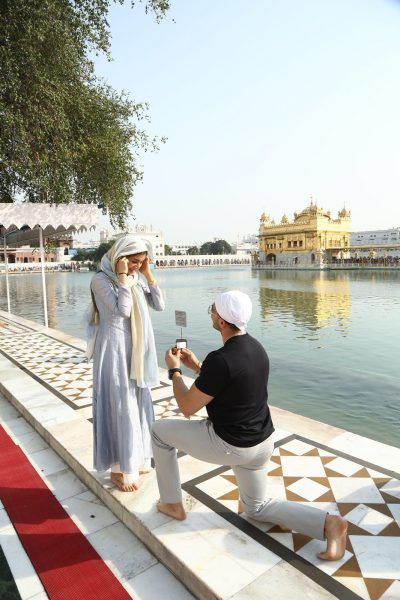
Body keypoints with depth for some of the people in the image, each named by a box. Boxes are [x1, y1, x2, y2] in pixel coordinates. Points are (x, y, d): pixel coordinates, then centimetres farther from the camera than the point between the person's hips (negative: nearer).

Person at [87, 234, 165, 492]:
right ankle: (119, 468, 17)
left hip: (137, 349, 7)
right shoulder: (101, 279, -12)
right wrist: (123, 276, -20)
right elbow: (122, 310, -23)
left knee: (138, 403, 15)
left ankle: (135, 459, 33)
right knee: (120, 406, 0)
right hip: (115, 349, -7)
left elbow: (159, 305, 1)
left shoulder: (137, 278, 6)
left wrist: (147, 274, -3)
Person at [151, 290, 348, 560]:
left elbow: (188, 407, -17)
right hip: (261, 442, 8)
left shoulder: (220, 359, -28)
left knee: (160, 431, 12)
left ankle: (172, 504, 27)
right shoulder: (256, 348, -1)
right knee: (257, 507, 29)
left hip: (230, 445, -8)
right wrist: (197, 366, 14)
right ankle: (328, 523, 11)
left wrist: (175, 370, -1)